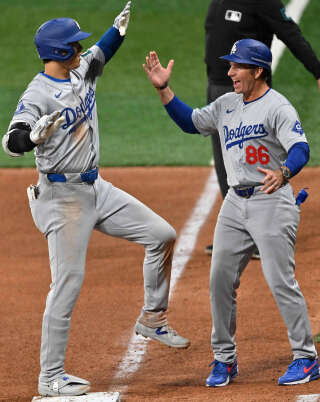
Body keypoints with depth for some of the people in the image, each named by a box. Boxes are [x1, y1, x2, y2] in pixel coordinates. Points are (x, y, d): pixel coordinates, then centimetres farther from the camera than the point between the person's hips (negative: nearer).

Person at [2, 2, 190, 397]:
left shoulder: (80, 72, 5)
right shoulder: (38, 95, -20)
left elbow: (102, 51, 27)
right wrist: (36, 134, -53)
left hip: (95, 188, 8)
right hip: (63, 197, -8)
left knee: (161, 234, 6)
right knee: (67, 283, -9)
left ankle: (152, 319, 21)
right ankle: (50, 377, -2)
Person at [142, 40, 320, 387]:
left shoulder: (277, 107, -13)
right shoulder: (227, 104, 12)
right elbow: (190, 122, 20)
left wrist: (283, 173, -46)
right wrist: (163, 89, 9)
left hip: (272, 202, -8)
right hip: (236, 202, 8)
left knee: (281, 282, -10)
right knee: (220, 279, 6)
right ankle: (224, 359, 17)